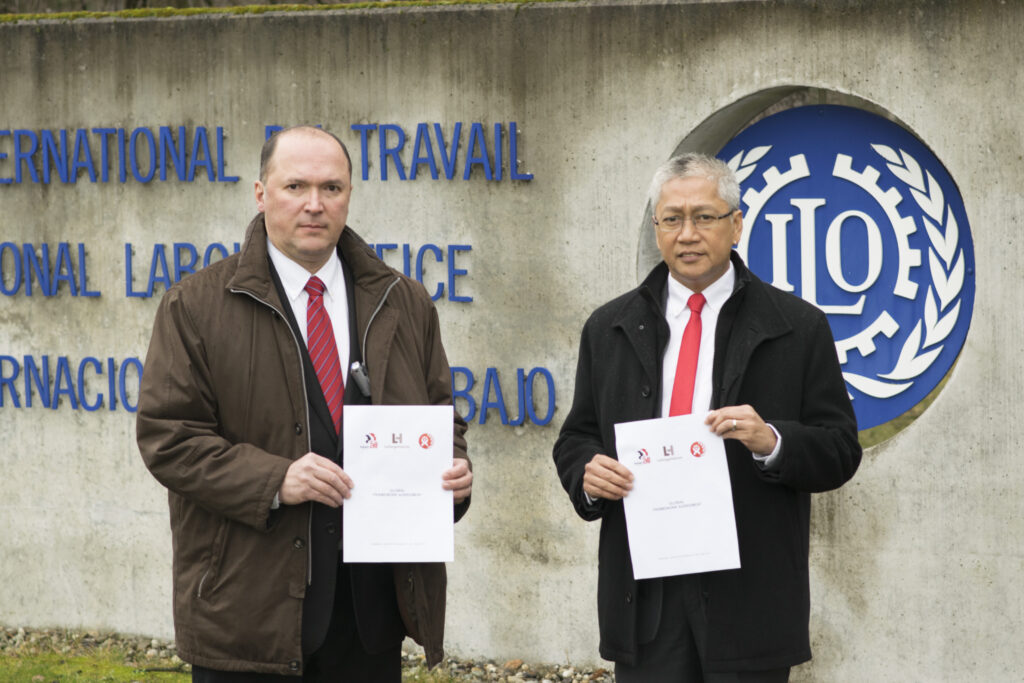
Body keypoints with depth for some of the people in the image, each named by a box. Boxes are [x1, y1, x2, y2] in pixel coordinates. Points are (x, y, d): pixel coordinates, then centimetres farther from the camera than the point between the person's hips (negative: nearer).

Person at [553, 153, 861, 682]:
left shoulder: (798, 329, 2)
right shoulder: (609, 328, 12)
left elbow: (839, 451, 0)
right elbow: (576, 439, 14)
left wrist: (771, 441, -19)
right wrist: (588, 472, -8)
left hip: (747, 595, -2)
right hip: (644, 598, 2)